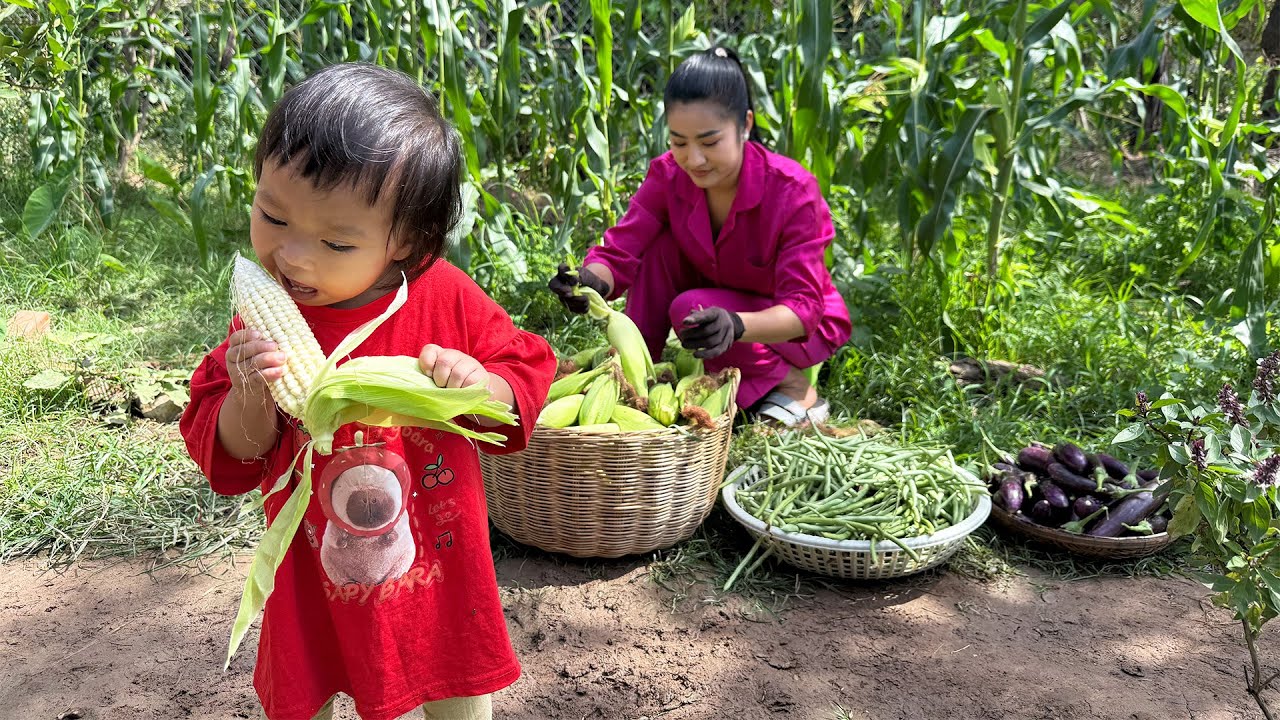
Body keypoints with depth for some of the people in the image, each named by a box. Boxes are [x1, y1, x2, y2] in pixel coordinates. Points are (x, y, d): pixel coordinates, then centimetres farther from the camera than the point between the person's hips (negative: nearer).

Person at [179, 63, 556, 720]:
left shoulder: (445, 299, -16)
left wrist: (481, 386, -25)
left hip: (439, 571, 0)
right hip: (315, 586, 1)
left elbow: (527, 371, -4)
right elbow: (231, 462, -9)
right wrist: (249, 397, -29)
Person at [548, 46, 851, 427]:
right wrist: (591, 282, -46)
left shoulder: (794, 192, -29)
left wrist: (735, 324, -53)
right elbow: (619, 250, -21)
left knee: (690, 309, -31)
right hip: (720, 302, 5)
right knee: (659, 243, -20)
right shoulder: (668, 175, -16)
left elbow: (803, 308, -32)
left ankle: (795, 389, -11)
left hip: (802, 329, -4)